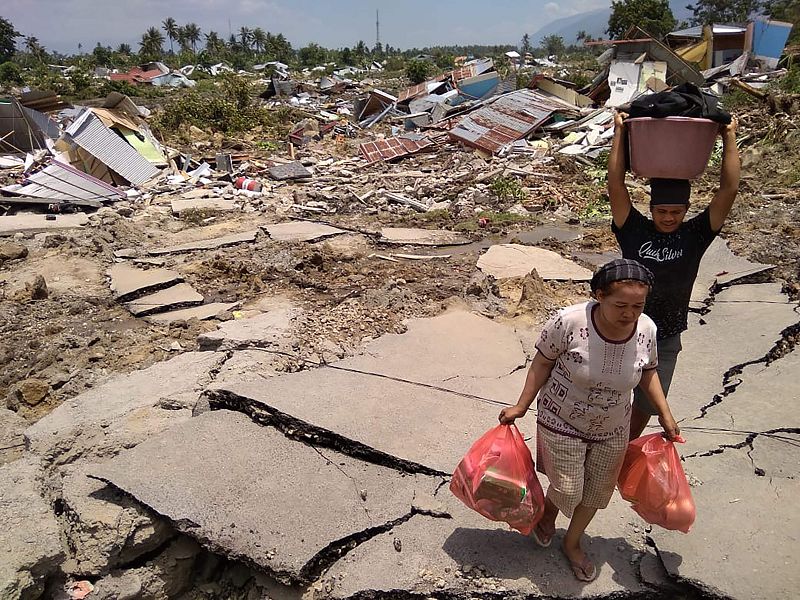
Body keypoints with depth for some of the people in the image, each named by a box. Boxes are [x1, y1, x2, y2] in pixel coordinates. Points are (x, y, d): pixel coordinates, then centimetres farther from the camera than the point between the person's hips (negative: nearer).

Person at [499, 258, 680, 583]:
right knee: (568, 491, 6)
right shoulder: (569, 321, -30)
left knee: (596, 492, 18)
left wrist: (665, 414, 4)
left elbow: (648, 372, 3)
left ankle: (572, 543, 48)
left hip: (612, 431, 4)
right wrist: (521, 406, -10)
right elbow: (542, 363, -14)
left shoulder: (646, 330, -17)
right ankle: (548, 511, 46)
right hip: (562, 424, -4)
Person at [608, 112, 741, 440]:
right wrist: (620, 132, -13)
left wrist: (729, 137, -6)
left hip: (665, 341, 2)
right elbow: (615, 185, -15)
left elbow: (729, 190, -8)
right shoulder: (634, 230, -8)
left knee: (645, 407, 16)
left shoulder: (695, 236, -3)